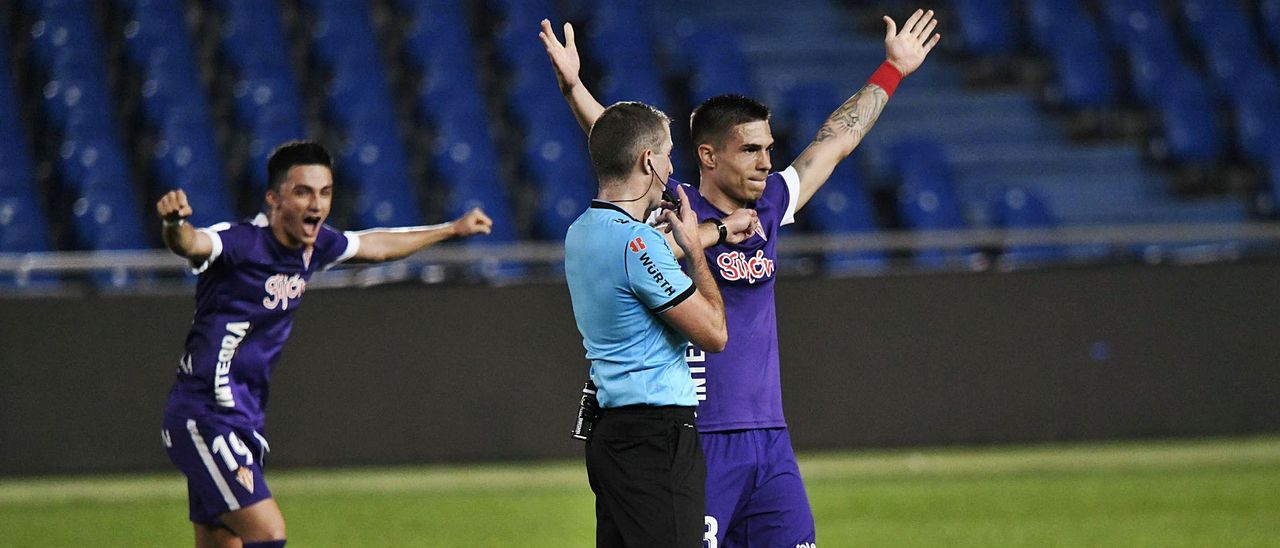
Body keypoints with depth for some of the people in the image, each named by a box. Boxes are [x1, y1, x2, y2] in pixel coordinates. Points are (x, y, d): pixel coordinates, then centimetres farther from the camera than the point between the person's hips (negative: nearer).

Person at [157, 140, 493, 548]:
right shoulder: (239, 243, -18)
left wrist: (453, 229, 37)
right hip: (204, 419, -9)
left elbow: (374, 245, 27)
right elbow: (190, 243, -40)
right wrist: (174, 225, -64)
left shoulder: (315, 247, 6)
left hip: (245, 421, 9)